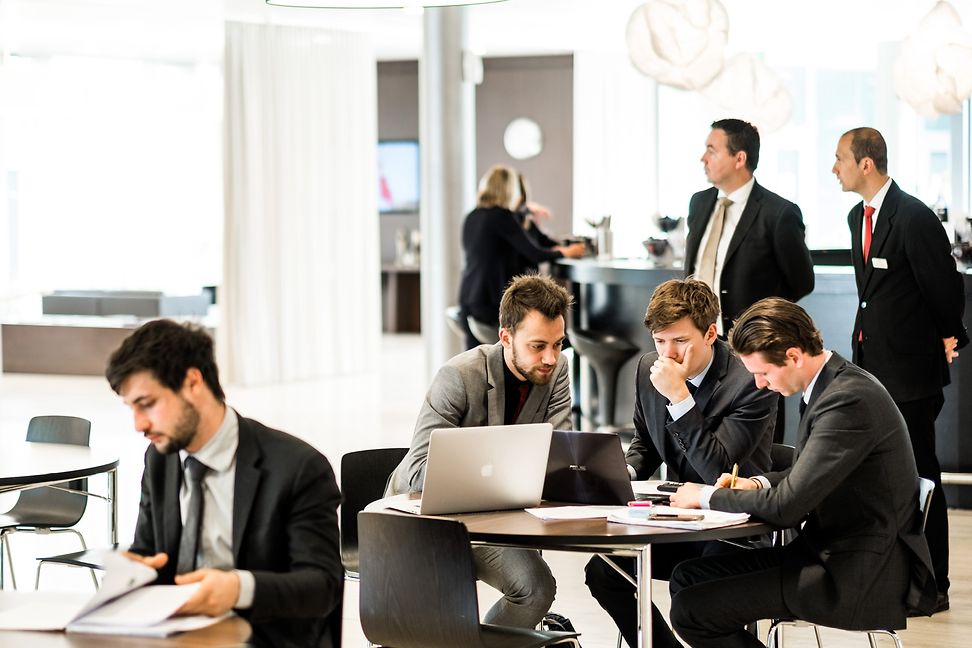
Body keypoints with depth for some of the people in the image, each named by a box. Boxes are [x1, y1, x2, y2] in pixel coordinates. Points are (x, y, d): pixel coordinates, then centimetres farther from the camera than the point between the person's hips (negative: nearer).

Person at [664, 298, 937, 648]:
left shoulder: (849, 400, -22)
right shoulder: (834, 384, 9)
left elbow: (787, 505, -23)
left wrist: (708, 497, -8)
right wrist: (759, 484, 7)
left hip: (861, 579, -10)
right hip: (831, 552, 10)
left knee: (692, 609, -16)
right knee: (687, 578, 9)